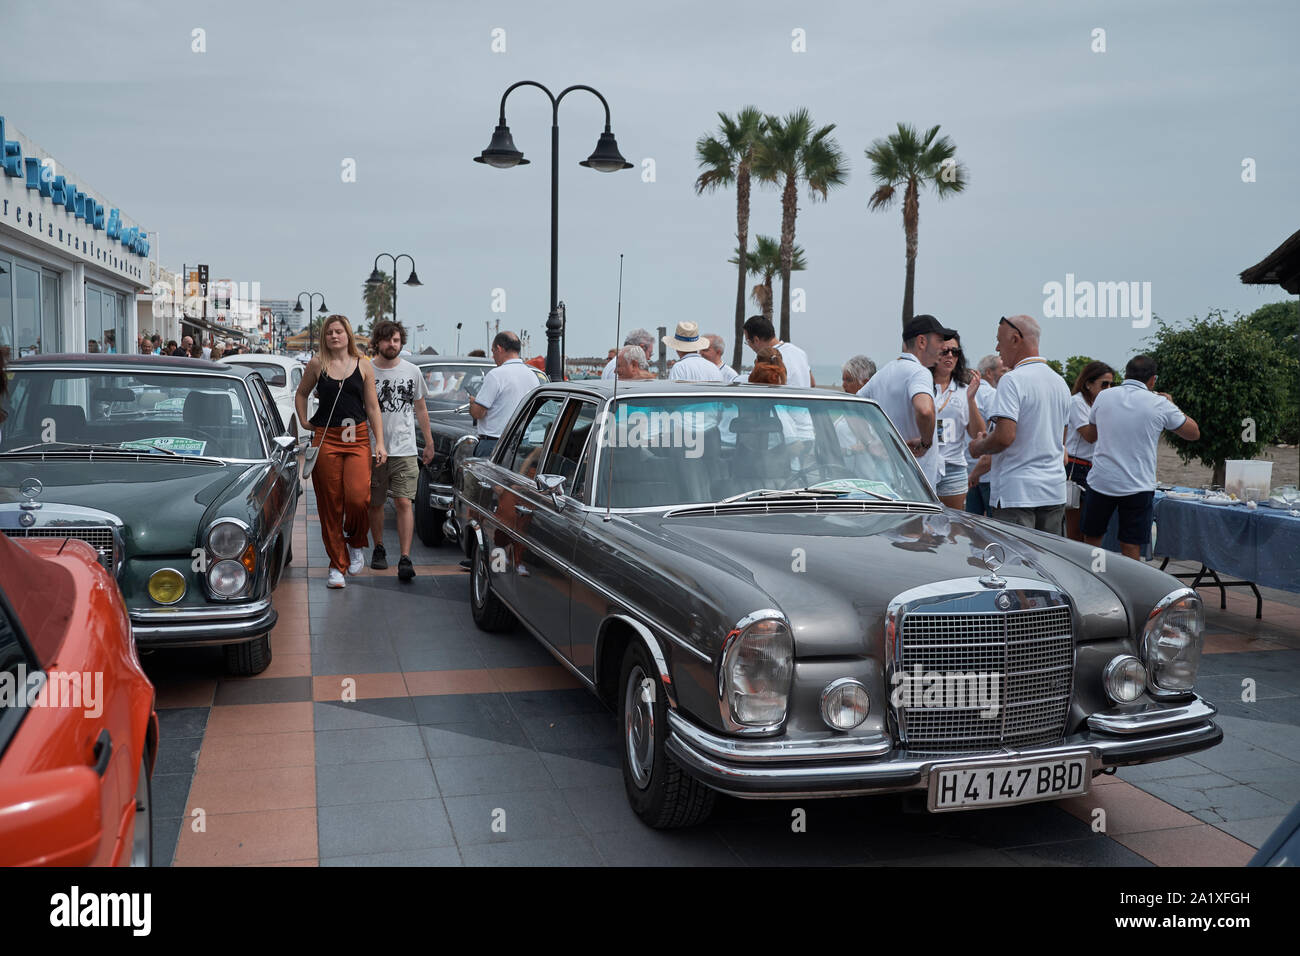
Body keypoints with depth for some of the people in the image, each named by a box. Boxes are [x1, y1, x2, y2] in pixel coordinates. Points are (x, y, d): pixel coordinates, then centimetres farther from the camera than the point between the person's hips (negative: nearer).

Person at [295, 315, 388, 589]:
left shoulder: (363, 366, 7)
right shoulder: (317, 364, 6)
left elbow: (373, 407, 8)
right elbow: (301, 394, 20)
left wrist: (380, 443, 2)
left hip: (357, 438, 0)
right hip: (325, 439, 0)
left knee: (358, 497, -16)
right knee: (330, 504, 0)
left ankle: (356, 543, 15)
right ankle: (338, 566, 10)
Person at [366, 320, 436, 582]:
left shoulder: (412, 372, 7)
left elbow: (421, 409, 16)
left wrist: (429, 443, 16)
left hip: (404, 450, 0)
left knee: (404, 503, -9)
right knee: (375, 504, 11)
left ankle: (405, 558, -12)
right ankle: (378, 549, 29)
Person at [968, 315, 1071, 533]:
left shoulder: (1013, 380, -12)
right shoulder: (1060, 382, 15)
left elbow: (1005, 437, -22)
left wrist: (978, 447, -3)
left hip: (1017, 492, -8)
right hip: (1055, 491, 8)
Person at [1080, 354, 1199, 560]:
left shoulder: (1103, 397, 2)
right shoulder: (1160, 404, -5)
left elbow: (1089, 436, 17)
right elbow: (1194, 433, 9)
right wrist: (1171, 405, 19)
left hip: (1101, 481, 2)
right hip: (1137, 487, -2)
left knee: (1091, 542, 14)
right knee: (1131, 550, 3)